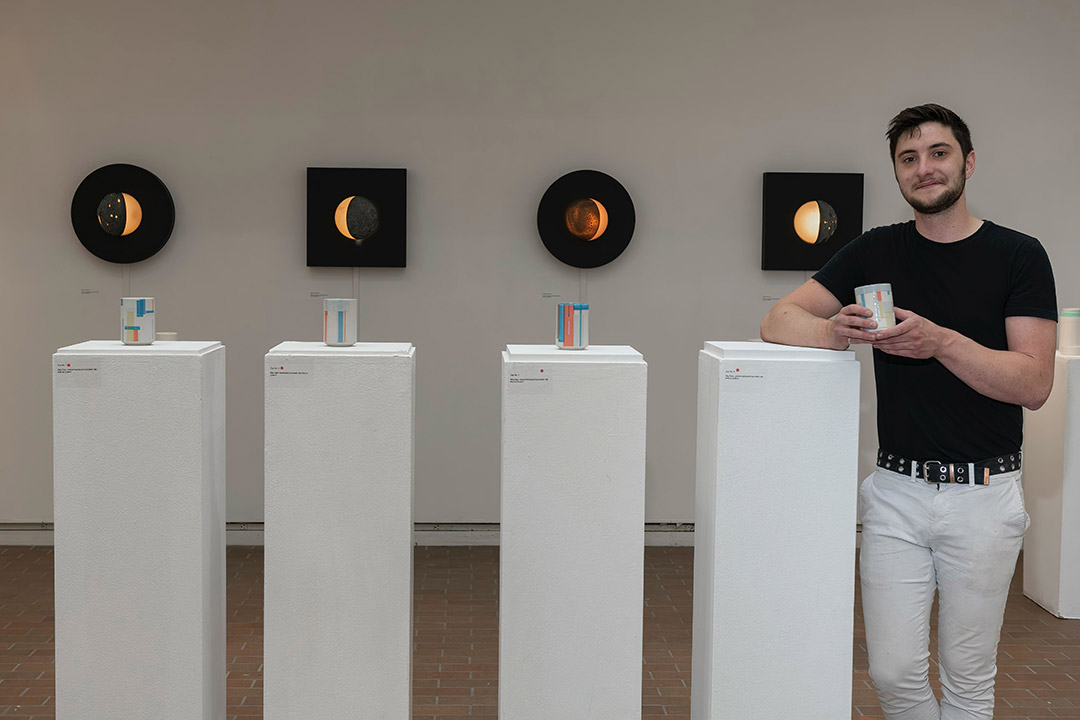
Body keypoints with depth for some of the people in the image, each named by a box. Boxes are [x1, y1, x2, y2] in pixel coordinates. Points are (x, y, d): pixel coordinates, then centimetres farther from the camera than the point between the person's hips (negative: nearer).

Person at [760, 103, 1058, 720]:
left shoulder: (1018, 255, -3)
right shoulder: (877, 251, 6)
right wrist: (836, 331, -23)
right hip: (897, 490, 2)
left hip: (983, 495, -2)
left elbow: (1034, 382, -11)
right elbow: (779, 321, -1)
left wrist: (941, 342, -26)